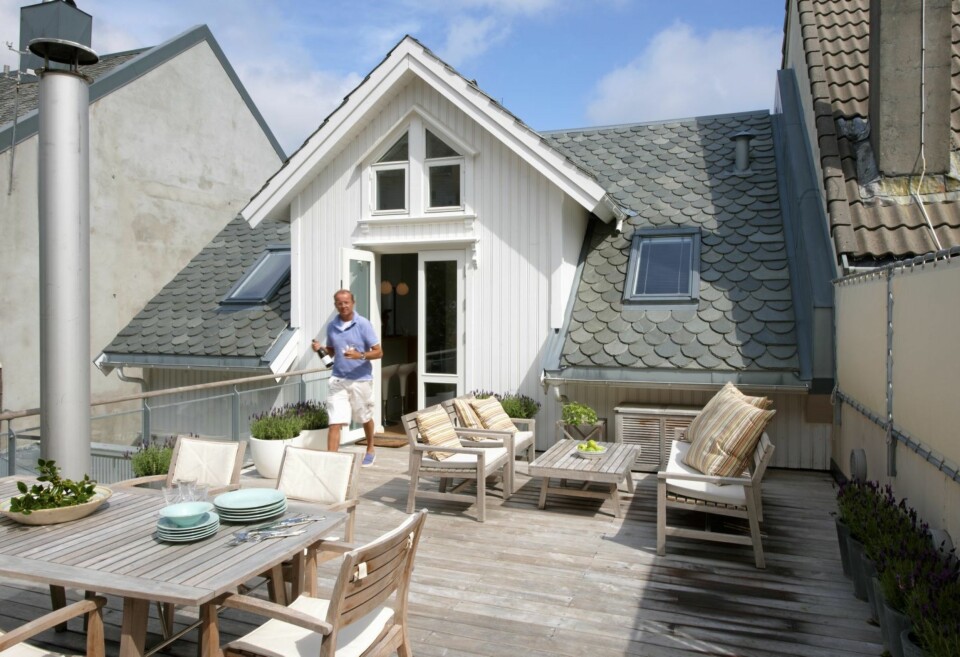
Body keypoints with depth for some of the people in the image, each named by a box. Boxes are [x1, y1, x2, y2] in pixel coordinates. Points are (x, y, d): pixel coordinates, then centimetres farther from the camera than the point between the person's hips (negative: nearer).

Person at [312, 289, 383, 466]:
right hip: (338, 380, 2)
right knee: (335, 423, -7)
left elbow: (378, 352, -10)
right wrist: (321, 348, -5)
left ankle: (370, 450, 43)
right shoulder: (331, 326, 4)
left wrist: (360, 355, -27)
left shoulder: (363, 324, -9)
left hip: (361, 380, -2)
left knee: (365, 419, 19)